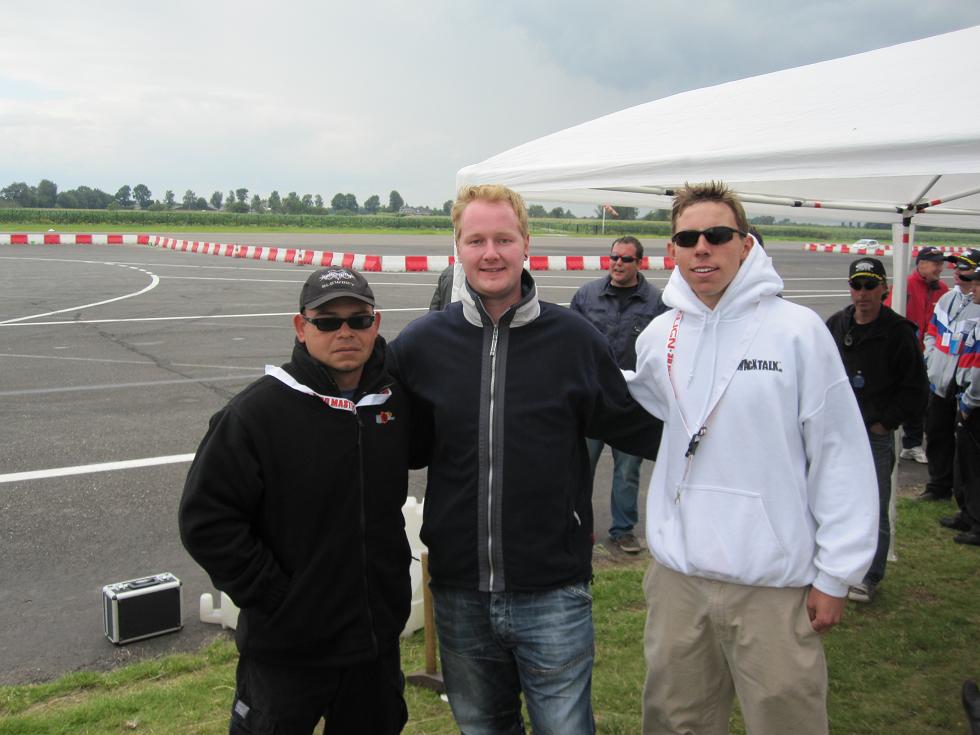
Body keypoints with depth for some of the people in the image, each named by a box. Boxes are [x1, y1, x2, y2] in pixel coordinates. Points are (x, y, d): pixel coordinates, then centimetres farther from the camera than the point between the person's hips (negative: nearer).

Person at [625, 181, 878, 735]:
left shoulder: (798, 330, -10)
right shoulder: (660, 336, 4)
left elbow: (841, 457, -8)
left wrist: (836, 574, -7)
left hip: (774, 582, -4)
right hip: (677, 572, 4)